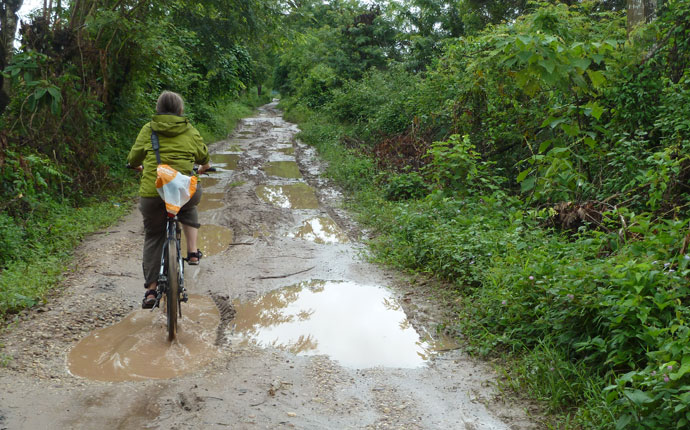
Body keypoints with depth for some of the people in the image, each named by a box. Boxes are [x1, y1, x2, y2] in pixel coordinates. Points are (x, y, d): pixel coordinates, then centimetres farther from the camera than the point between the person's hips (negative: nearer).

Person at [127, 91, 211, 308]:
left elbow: (133, 159, 15)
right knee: (189, 209, 36)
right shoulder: (190, 132, 9)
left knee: (153, 237, 16)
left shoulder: (148, 130, 8)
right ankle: (192, 251, 22)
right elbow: (205, 161, 21)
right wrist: (202, 168, 45)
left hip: (152, 193, 0)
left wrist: (140, 167, 38)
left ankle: (151, 289, 14)